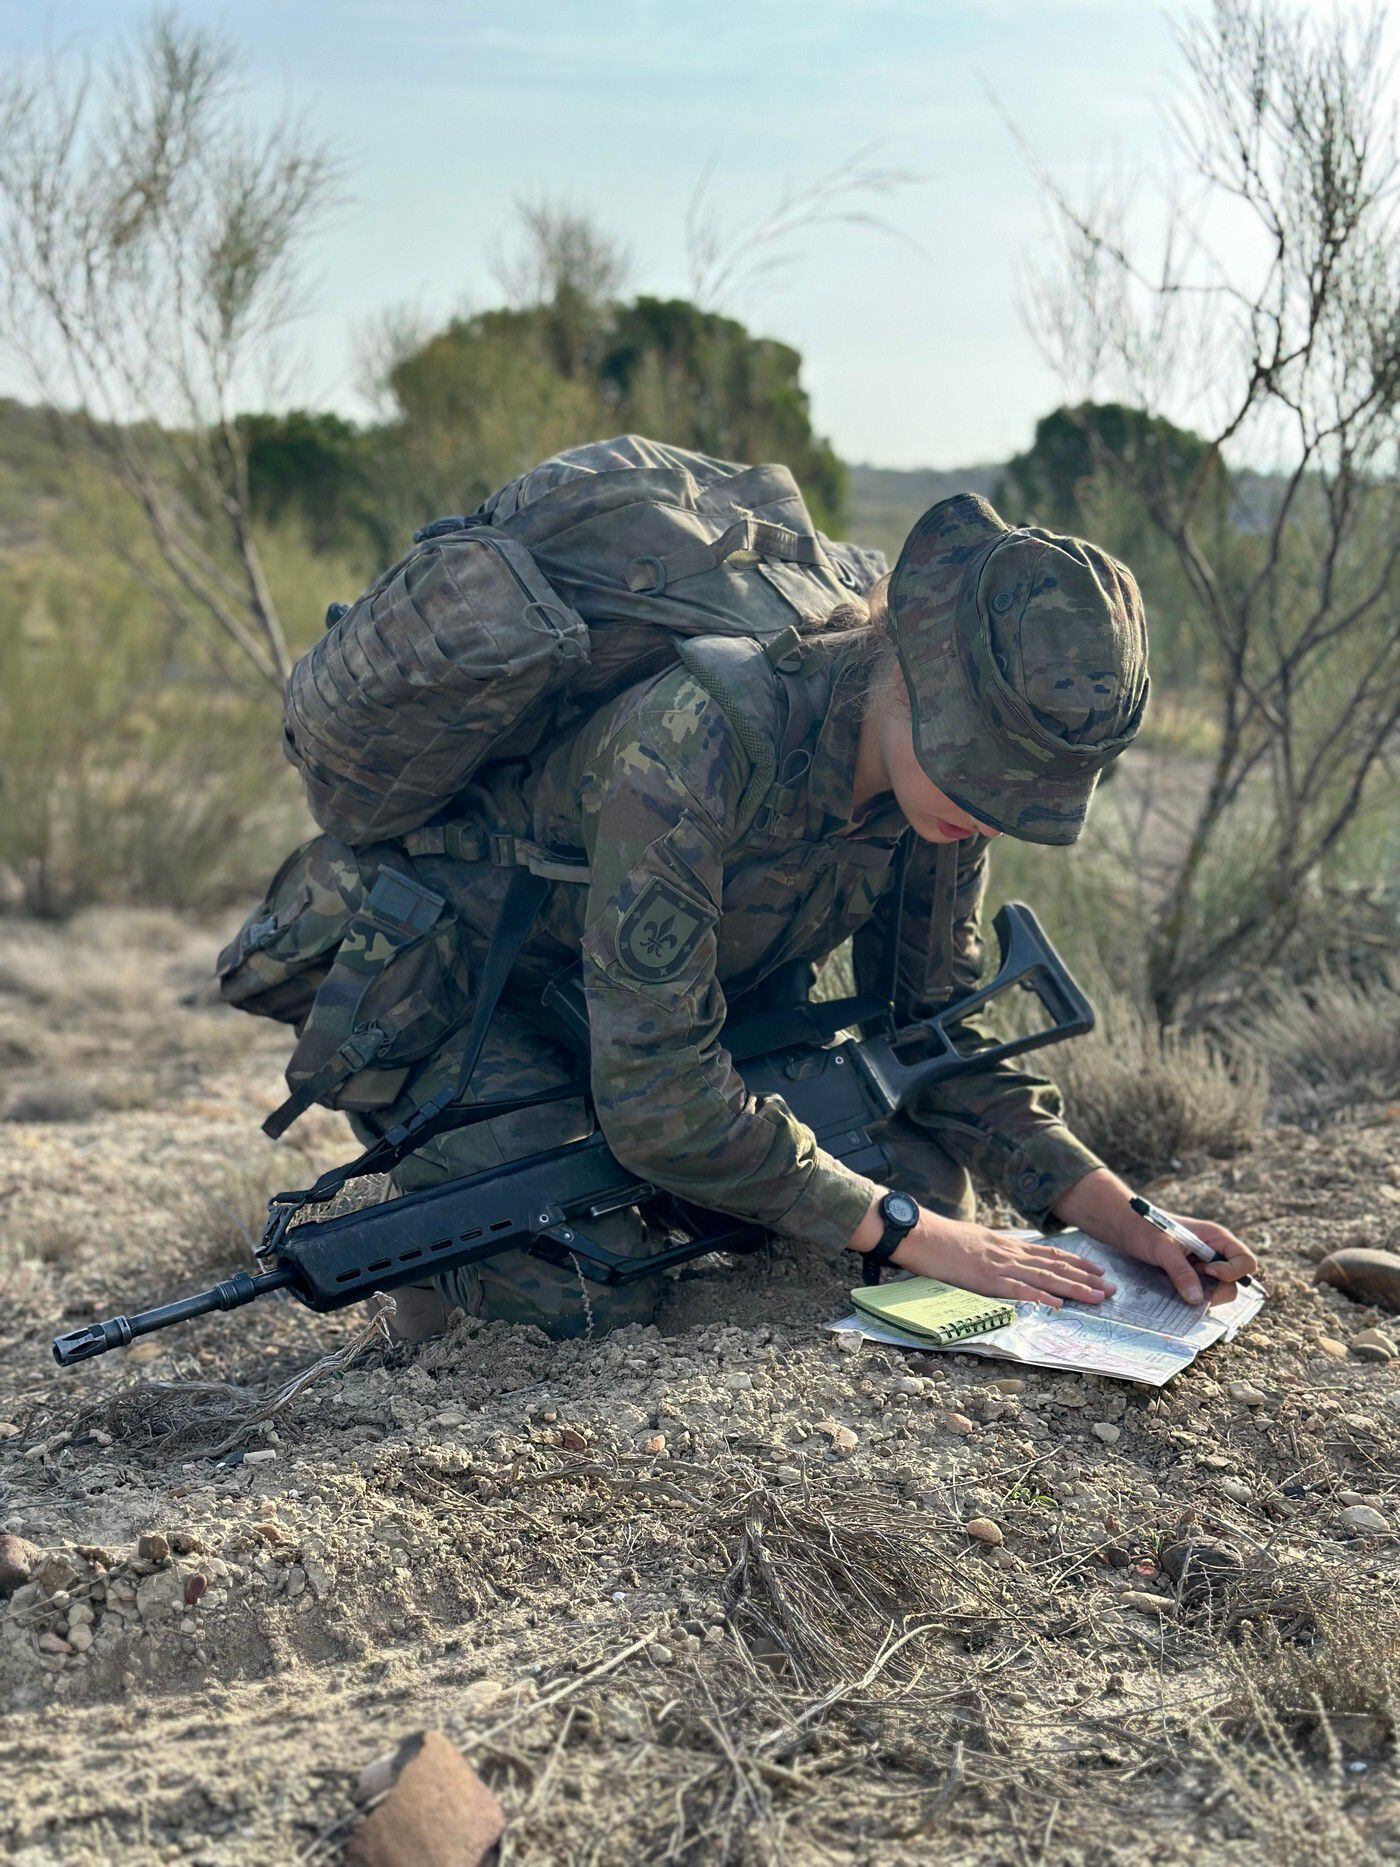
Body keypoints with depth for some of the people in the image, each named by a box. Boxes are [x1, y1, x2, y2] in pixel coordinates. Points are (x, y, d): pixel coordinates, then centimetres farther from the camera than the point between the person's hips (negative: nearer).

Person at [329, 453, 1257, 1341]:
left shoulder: (947, 772, -15)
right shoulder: (702, 738, -38)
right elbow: (656, 1094, -35)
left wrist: (1123, 1214, -15)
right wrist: (905, 1233, -31)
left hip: (679, 1004, 7)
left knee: (927, 1187, -5)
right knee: (595, 1290, -27)